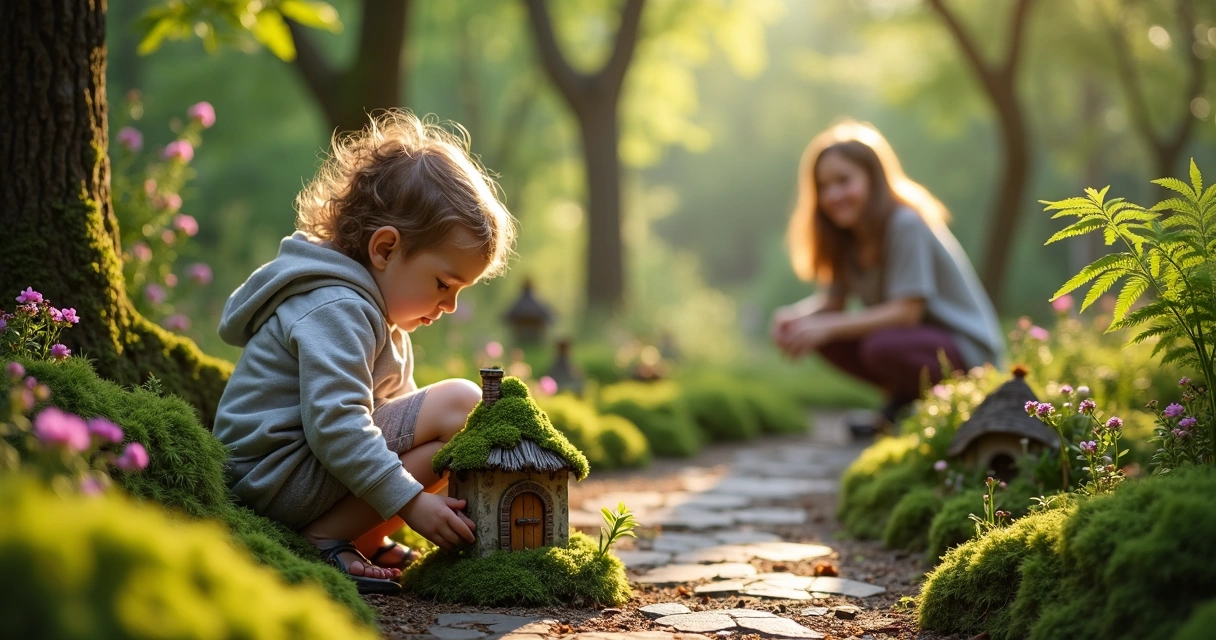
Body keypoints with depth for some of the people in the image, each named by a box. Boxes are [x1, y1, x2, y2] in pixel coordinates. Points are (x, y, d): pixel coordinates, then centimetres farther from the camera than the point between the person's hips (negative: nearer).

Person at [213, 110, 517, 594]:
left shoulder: (369, 308, 16)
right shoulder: (337, 309, -17)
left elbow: (393, 407, 23)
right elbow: (333, 422, -27)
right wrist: (410, 502, -28)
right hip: (278, 474, -11)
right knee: (461, 404, -18)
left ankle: (366, 540, 4)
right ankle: (323, 541, -17)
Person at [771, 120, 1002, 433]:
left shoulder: (906, 225, -21)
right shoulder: (846, 237, 4)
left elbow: (906, 312, -25)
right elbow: (833, 300, 0)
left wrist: (828, 326, -31)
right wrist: (794, 314, -22)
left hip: (967, 348, -8)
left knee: (882, 346, -37)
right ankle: (904, 398, 5)